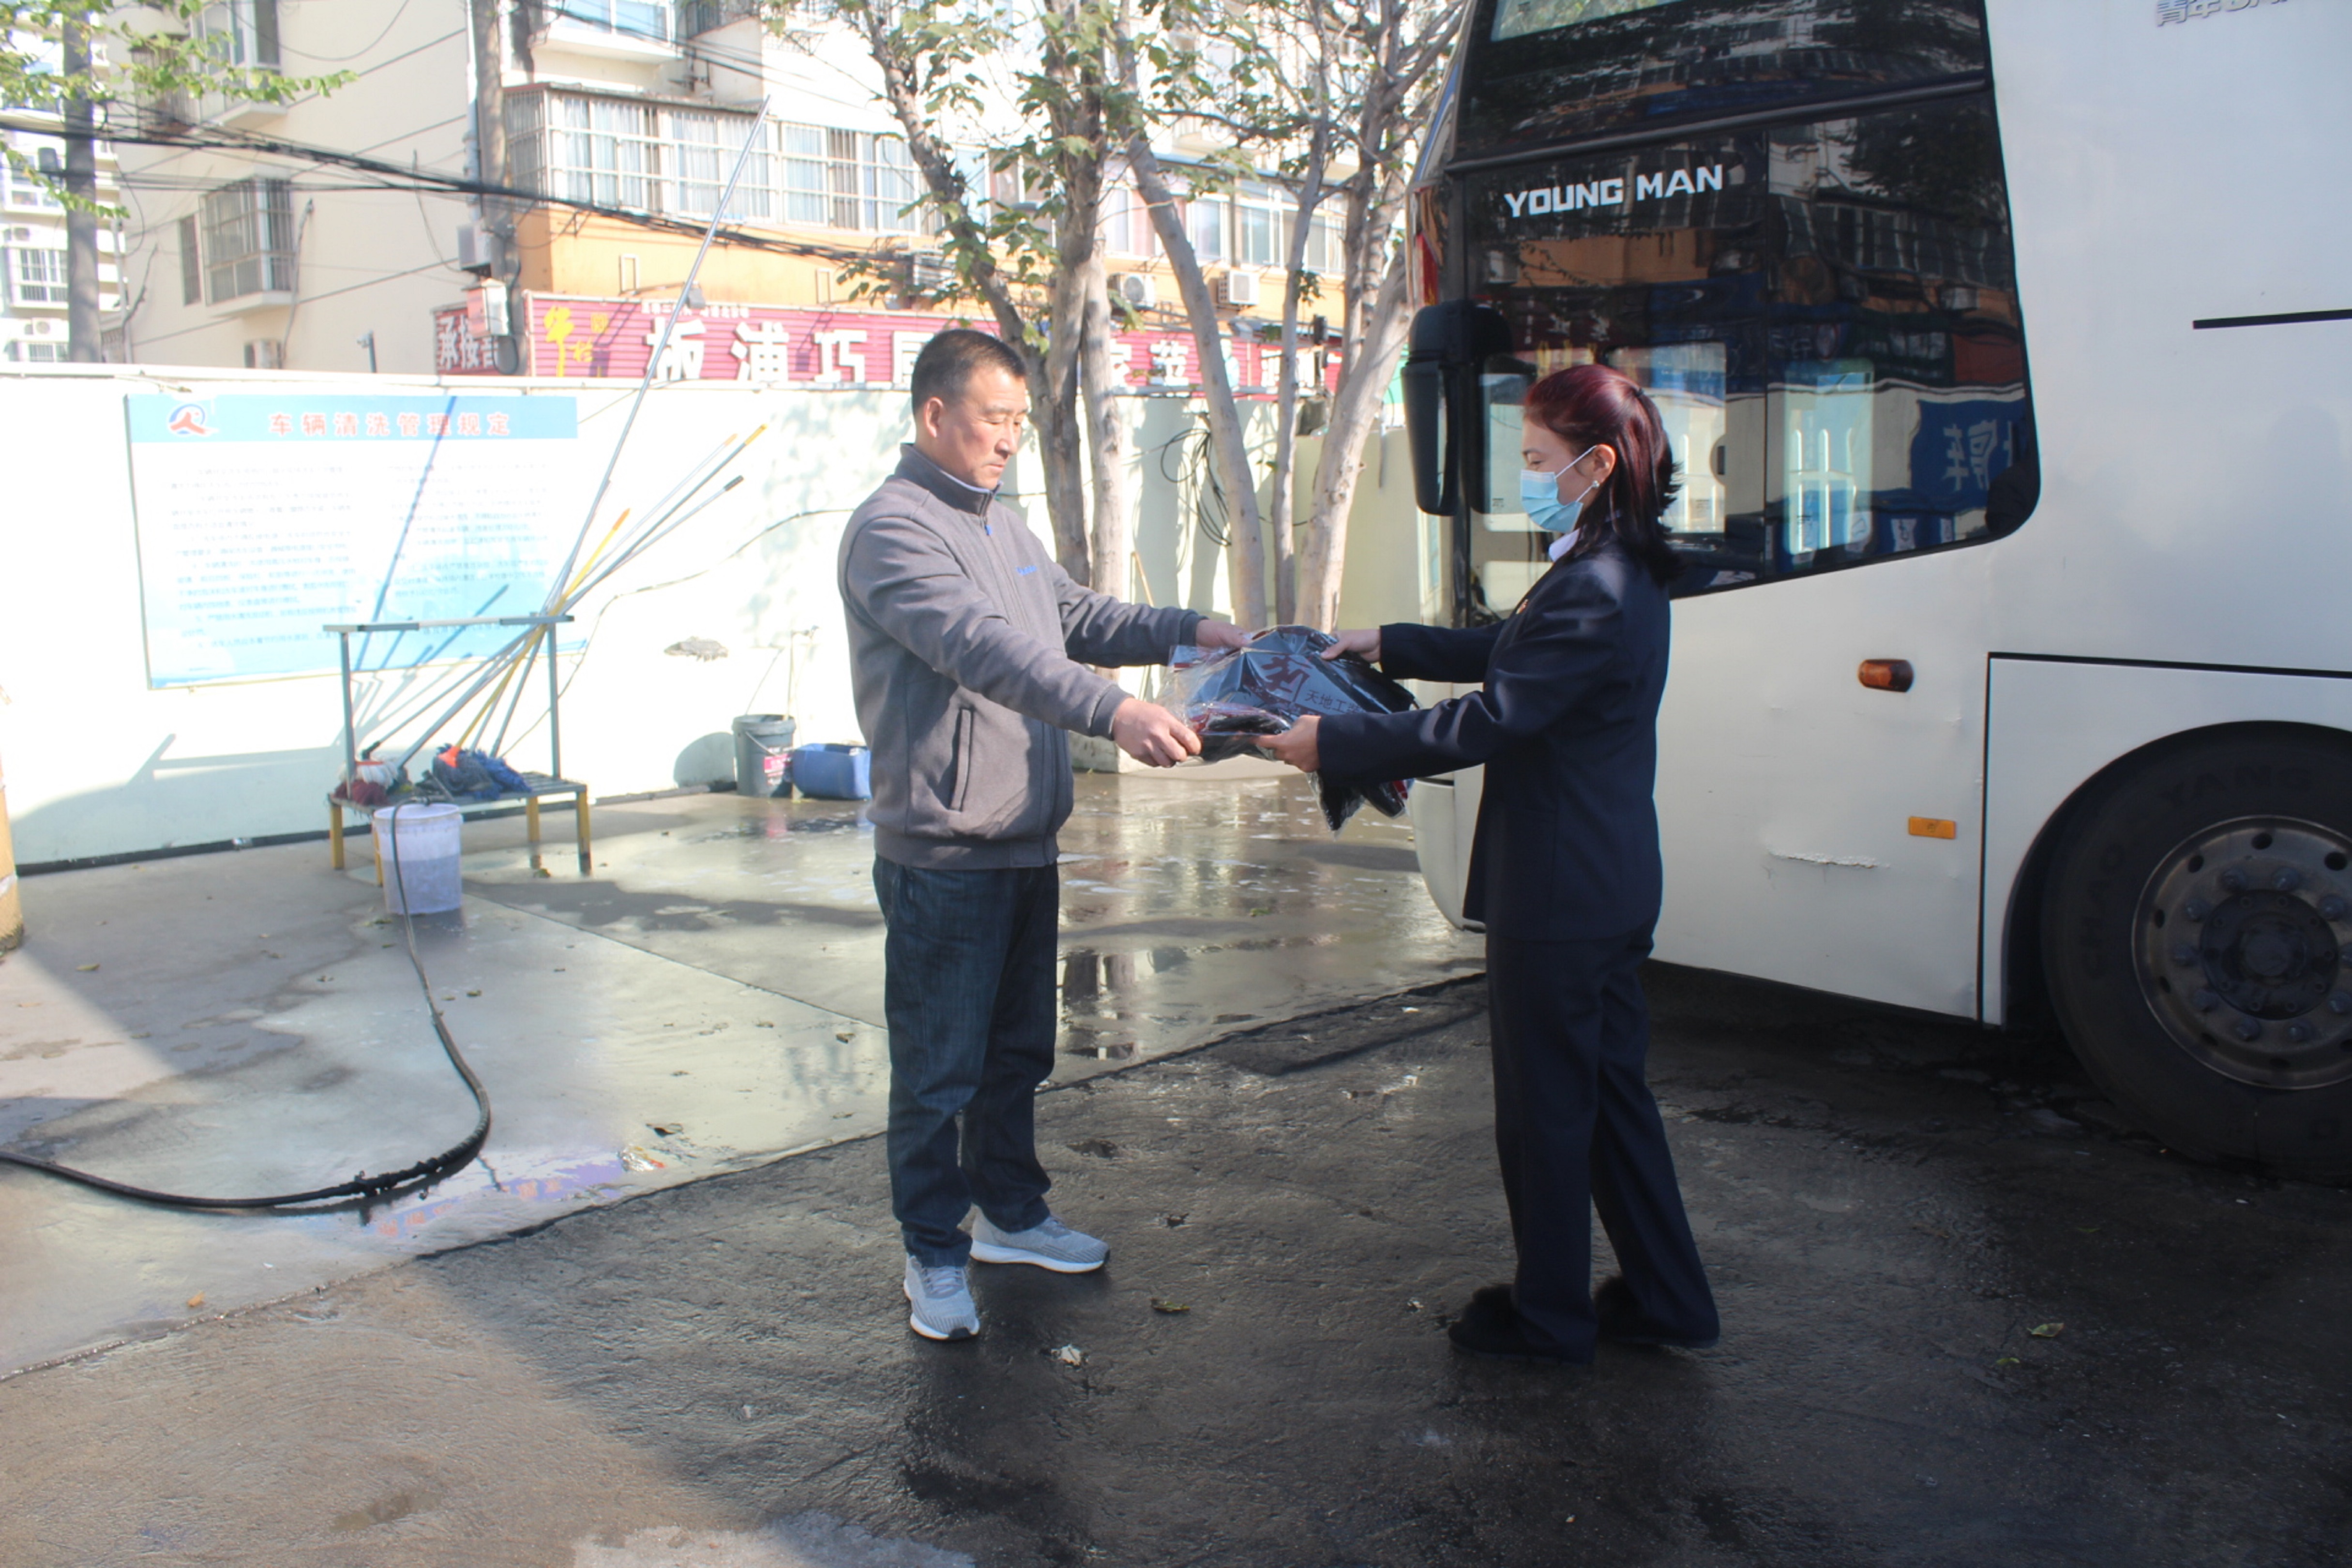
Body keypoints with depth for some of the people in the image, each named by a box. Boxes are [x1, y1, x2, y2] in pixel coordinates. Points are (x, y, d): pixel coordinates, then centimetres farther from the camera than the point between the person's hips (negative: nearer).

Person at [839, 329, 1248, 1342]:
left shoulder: (1003, 526, 15)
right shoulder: (893, 530, -16)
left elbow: (1077, 618, 21)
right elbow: (983, 648, -30)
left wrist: (1189, 631, 8)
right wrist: (1114, 712, -40)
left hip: (1027, 843, 9)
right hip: (942, 857, -9)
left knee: (1017, 1050, 20)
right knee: (938, 1068, 3)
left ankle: (1011, 1212, 36)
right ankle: (935, 1252, 18)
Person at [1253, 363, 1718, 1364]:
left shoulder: (1592, 590, -22)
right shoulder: (1621, 575, 11)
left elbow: (1489, 718, -24)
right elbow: (1504, 652, 23)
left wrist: (1334, 743, -18)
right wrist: (1385, 644, 23)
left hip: (1556, 896, -10)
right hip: (1612, 885, 10)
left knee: (1545, 1108, 5)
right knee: (1610, 1091, 19)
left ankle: (1550, 1315, 22)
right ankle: (1666, 1297, 29)